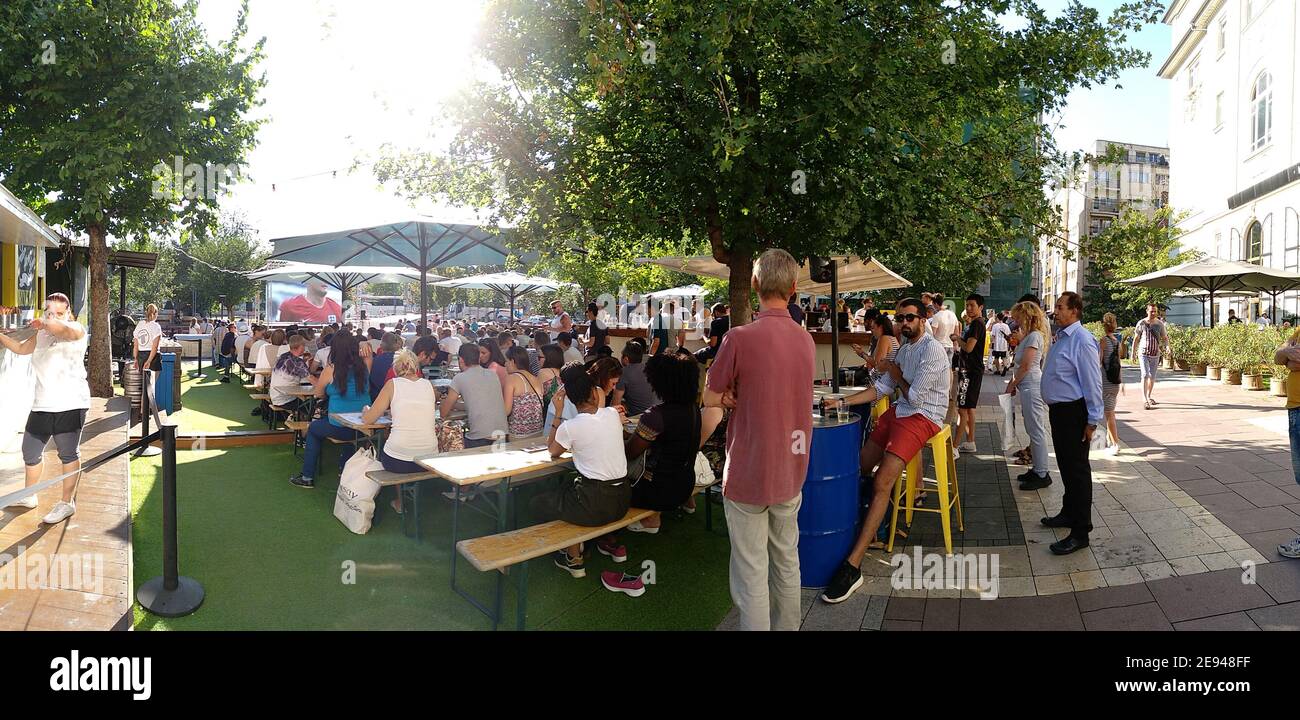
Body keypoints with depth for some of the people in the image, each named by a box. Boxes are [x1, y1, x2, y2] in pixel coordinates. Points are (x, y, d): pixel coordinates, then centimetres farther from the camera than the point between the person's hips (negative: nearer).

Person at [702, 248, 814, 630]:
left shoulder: (739, 338, -18)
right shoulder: (806, 340, 1)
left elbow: (710, 399, -7)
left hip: (749, 473, -6)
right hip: (791, 471, 6)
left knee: (751, 571, 4)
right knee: (787, 561, 20)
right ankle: (788, 626, 34)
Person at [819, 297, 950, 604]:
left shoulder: (932, 350, -12)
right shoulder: (904, 349, 16)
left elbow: (914, 396, -16)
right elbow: (881, 388, 12)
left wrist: (895, 374, 3)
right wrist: (843, 402, 1)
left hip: (923, 418, -9)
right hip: (898, 412, 10)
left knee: (882, 482, -21)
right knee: (860, 466, 3)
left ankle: (852, 566, -25)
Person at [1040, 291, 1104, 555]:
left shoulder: (1082, 341, -19)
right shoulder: (1061, 337, 11)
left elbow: (1092, 382, -20)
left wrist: (1093, 421, -19)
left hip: (1074, 412, -10)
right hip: (1058, 410, 10)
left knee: (1077, 470, -3)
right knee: (1065, 465, 21)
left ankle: (1080, 533, 4)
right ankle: (1069, 514, 38)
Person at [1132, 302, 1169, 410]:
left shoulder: (1160, 323, 4)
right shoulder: (1141, 323, -2)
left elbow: (1165, 337, 7)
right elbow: (1136, 338, 6)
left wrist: (1167, 346, -14)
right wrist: (1133, 352, 7)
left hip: (1155, 354, 3)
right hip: (1143, 353, -3)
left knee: (1152, 376, 11)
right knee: (1145, 375, -14)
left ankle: (1149, 396, 26)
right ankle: (1144, 399, -17)